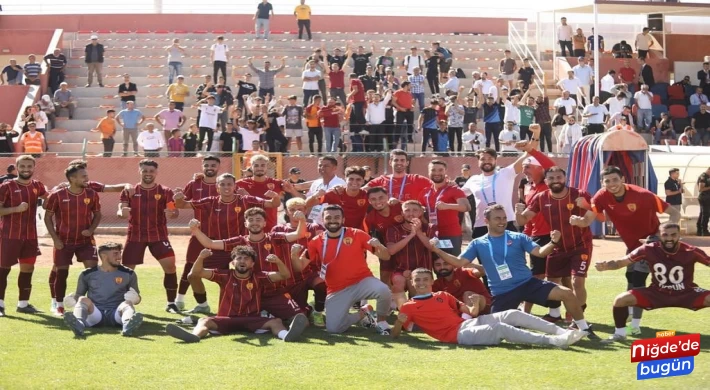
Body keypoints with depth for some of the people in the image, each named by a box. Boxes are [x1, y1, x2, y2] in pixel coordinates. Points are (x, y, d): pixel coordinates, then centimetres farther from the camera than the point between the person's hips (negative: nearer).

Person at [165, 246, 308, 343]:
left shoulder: (258, 277, 7)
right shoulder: (225, 276, 7)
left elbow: (285, 275, 0)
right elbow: (196, 273, 1)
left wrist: (278, 261, -21)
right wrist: (201, 258, -20)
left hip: (252, 319, 0)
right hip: (227, 320, 0)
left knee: (275, 321, -28)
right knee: (204, 320, -29)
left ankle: (286, 335, -64)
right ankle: (194, 335, -65)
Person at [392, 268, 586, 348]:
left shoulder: (443, 295, 21)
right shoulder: (409, 307, 7)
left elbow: (470, 313, 17)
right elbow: (394, 334, 2)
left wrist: (474, 308, -7)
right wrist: (400, 321, -18)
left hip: (470, 322, 7)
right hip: (458, 334, -7)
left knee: (512, 314, -12)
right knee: (500, 328, -28)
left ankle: (560, 331, -18)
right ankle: (554, 340, -38)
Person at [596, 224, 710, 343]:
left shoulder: (690, 252, -20)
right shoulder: (649, 250, -18)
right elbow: (622, 262, -15)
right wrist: (605, 265, -35)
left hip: (686, 294, -1)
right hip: (658, 294, 1)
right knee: (621, 300, -16)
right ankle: (620, 334, 9)